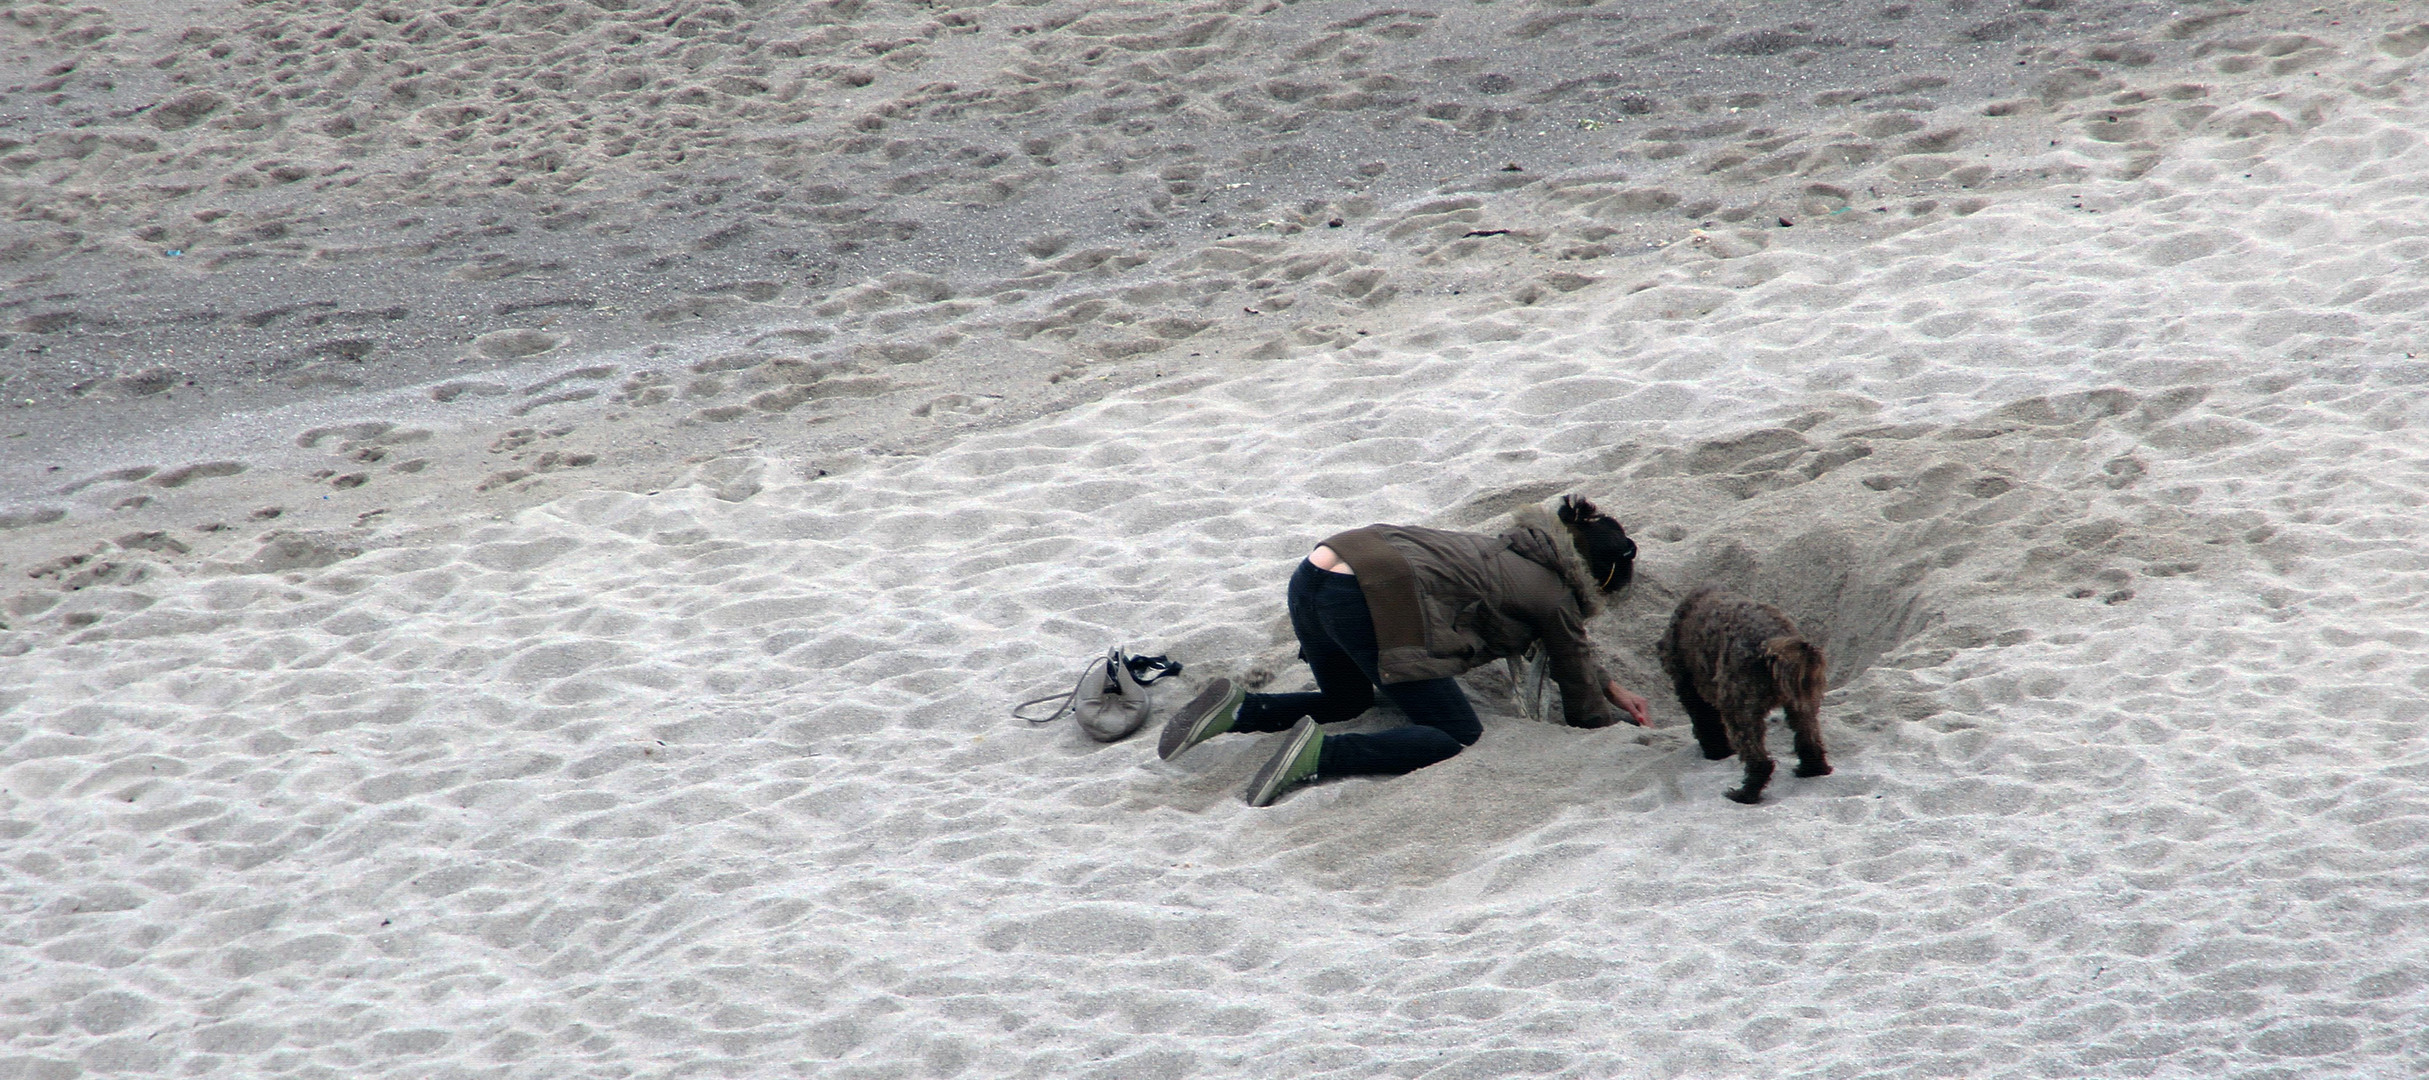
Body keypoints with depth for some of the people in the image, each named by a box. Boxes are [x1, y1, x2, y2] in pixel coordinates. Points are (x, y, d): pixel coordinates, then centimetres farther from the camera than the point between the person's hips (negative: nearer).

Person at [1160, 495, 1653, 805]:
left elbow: (1570, 644, 51)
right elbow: (1584, 708, 19)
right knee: (1460, 737, -1)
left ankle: (1237, 709, 6)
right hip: (1376, 595, -9)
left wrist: (1611, 687, 55)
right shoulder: (1554, 596, 9)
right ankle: (1319, 753, -20)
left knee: (1345, 700, 32)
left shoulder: (1516, 553, 32)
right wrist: (1617, 717, 39)